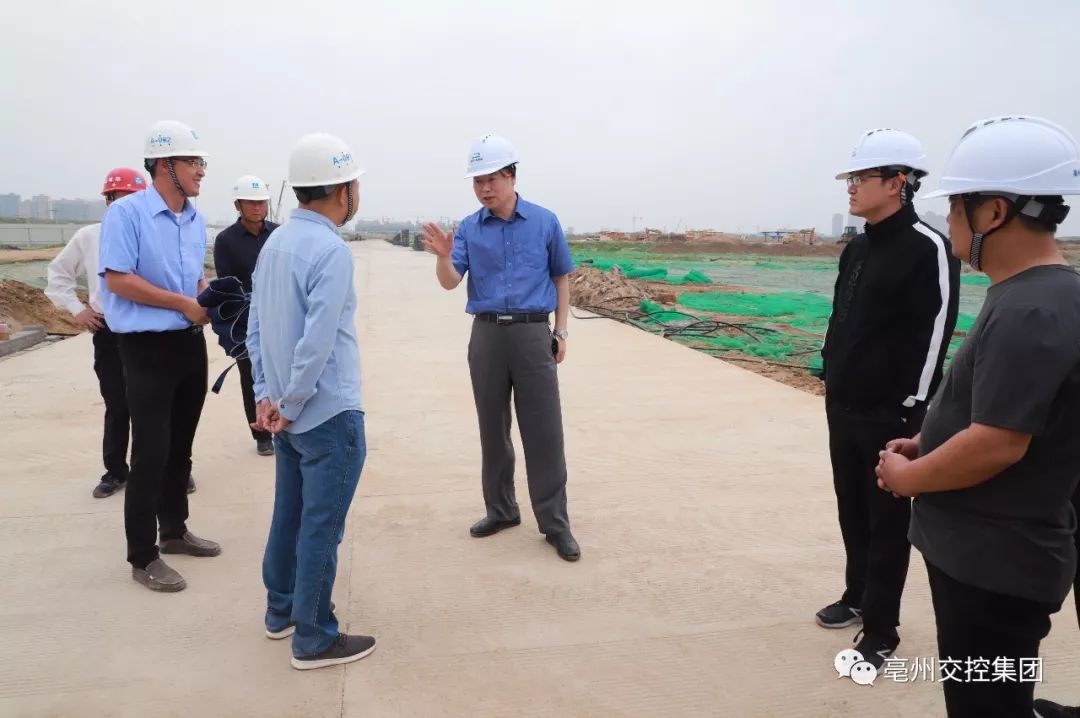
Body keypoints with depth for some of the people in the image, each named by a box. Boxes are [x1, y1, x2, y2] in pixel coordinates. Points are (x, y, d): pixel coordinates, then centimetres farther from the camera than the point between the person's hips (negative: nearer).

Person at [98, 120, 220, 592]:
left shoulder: (196, 219, 9)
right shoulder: (126, 213, -13)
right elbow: (117, 279, -19)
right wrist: (183, 304, -18)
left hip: (190, 341, 7)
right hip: (147, 346, -7)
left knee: (180, 445, 17)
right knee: (151, 452, -3)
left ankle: (174, 530, 33)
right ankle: (142, 557, 9)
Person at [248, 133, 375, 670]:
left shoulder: (275, 242, 6)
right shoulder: (330, 251, -20)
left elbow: (256, 328, 8)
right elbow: (318, 343, -24)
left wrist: (267, 395, 8)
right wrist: (290, 405, -12)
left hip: (289, 411, 8)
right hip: (329, 414, -8)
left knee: (289, 514, 19)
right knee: (320, 527, 3)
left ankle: (281, 611, 34)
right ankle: (314, 639, 15)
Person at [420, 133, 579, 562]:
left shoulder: (544, 222, 2)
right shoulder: (469, 228, 4)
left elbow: (561, 278, 10)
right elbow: (450, 282, -5)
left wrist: (561, 331, 4)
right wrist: (443, 256, -26)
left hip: (533, 334, -2)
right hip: (487, 336, 2)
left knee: (543, 431, -2)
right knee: (493, 429, 10)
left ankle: (554, 522, 6)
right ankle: (501, 509, 25)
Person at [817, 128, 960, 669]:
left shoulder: (928, 249, -14)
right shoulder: (857, 248, 11)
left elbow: (933, 336, -17)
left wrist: (911, 411, -17)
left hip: (890, 415, -8)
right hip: (844, 409, 8)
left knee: (887, 521, 4)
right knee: (851, 509, 19)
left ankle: (880, 632, 17)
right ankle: (857, 596, 37)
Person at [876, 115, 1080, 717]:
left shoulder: (1030, 312, -24)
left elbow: (999, 443, -28)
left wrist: (907, 477, -13)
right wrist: (926, 445, 7)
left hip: (996, 563, -10)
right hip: (988, 551, 10)